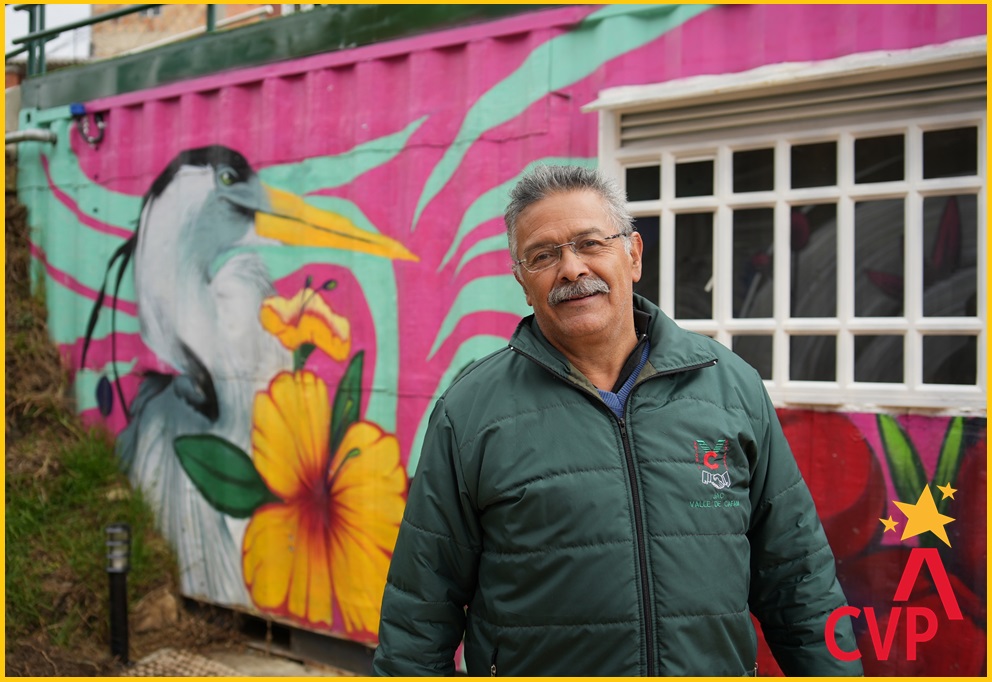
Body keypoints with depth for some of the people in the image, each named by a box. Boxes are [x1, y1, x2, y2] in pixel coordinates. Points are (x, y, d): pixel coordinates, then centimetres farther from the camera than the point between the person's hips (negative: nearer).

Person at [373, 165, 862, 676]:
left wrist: (834, 670, 1)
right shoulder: (469, 412, -7)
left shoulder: (733, 387, 0)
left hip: (719, 667, 2)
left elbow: (797, 575, 4)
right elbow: (419, 612, -4)